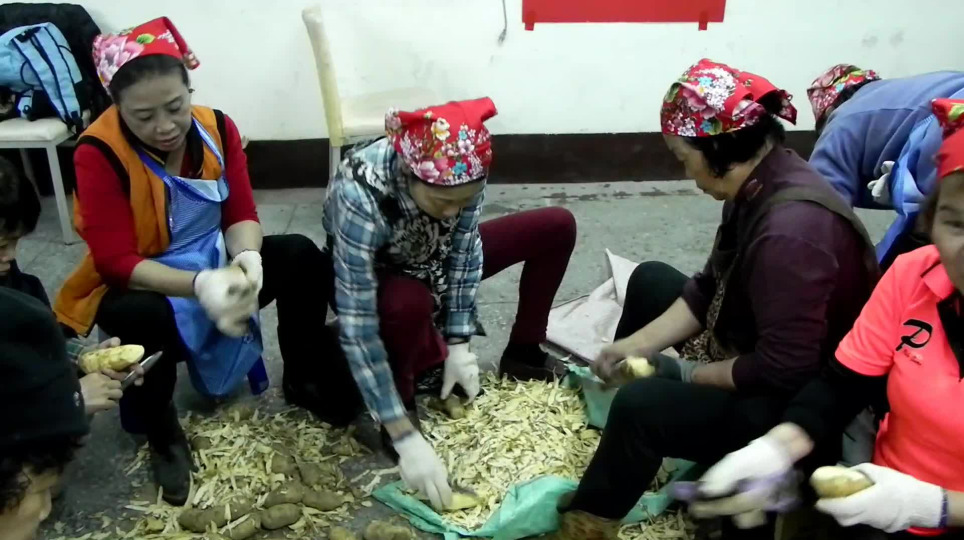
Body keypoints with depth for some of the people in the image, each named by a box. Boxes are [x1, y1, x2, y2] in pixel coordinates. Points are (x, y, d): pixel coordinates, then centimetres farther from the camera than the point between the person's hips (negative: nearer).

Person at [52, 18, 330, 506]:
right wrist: (201, 284, -41)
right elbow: (117, 261, -25)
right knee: (141, 318, -38)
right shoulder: (98, 154, -21)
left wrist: (247, 261, -33)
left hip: (216, 265, 4)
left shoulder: (217, 128, -9)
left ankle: (303, 381, 2)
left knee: (301, 256, -19)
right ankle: (160, 431, -7)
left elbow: (240, 214, -9)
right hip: (136, 284, -4)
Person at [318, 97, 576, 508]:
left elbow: (465, 248, -13)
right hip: (372, 277, -5)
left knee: (557, 227, -5)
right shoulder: (359, 197, -40)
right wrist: (405, 437, -39)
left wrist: (458, 345, -16)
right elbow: (357, 326, -39)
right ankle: (402, 403, -12)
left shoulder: (461, 172, -28)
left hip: (434, 259, 5)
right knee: (409, 304, -41)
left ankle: (522, 356, 9)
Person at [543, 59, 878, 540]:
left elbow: (783, 371, -31)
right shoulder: (758, 182, -5)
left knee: (640, 406, -28)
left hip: (794, 401, -10)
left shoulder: (789, 231, -35)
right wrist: (638, 343, -4)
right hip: (751, 352, 10)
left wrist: (686, 373, -17)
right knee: (651, 280, 17)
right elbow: (710, 287, 4)